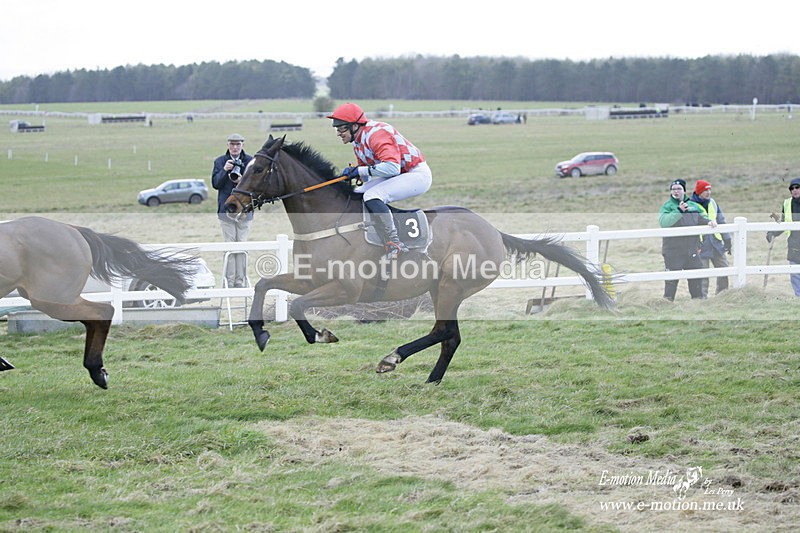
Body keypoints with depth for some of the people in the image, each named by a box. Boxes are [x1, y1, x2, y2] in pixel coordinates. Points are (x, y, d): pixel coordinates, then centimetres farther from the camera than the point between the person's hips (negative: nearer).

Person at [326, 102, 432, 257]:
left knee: (372, 196, -28)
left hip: (418, 174, -11)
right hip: (397, 175, 11)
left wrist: (361, 170, -29)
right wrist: (354, 176, -5)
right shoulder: (357, 141, 8)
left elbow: (392, 167, -36)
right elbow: (366, 176, 16)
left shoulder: (376, 134, -24)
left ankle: (394, 244, -28)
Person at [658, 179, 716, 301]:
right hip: (673, 251, -5)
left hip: (692, 250, 5)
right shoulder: (667, 206, -4)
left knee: (696, 277, 13)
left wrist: (709, 221, 4)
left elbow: (700, 218, 25)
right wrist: (679, 211, -30)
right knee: (672, 279, -3)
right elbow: (663, 221, -22)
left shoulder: (693, 205, 13)